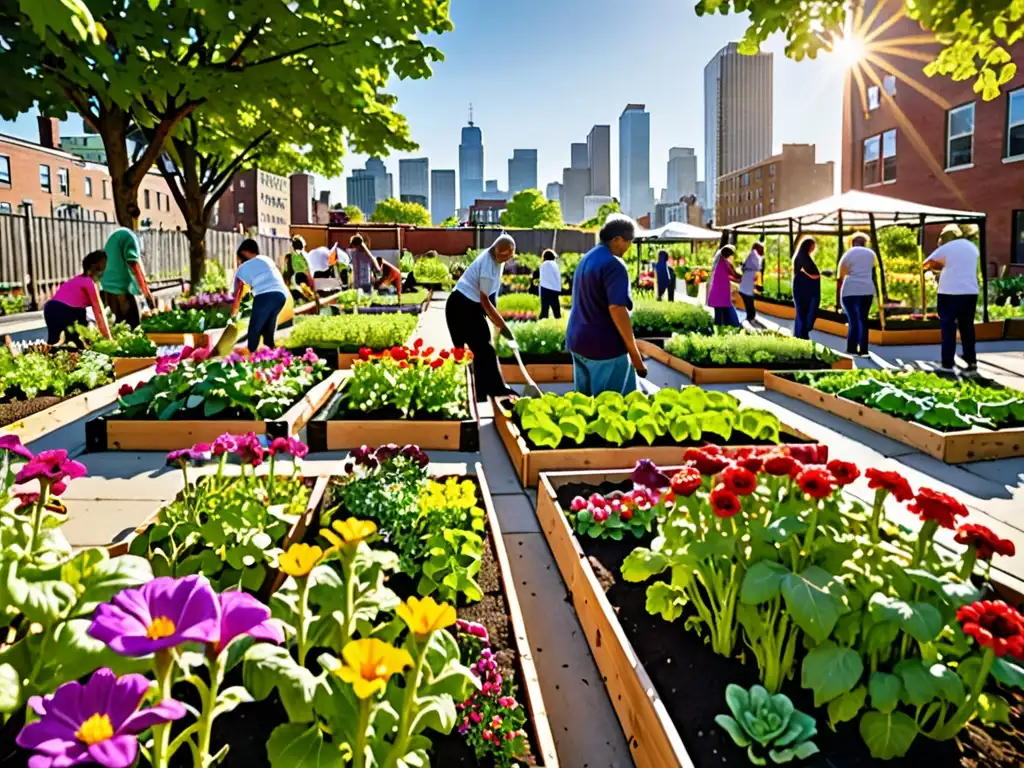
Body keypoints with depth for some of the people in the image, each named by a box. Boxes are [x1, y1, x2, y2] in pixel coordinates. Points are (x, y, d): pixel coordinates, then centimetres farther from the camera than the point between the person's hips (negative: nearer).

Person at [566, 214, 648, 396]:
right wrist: (634, 352, -20)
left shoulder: (586, 258, 13)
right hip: (605, 345, -9)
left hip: (578, 341, 9)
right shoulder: (613, 265, -16)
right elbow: (616, 309, -24)